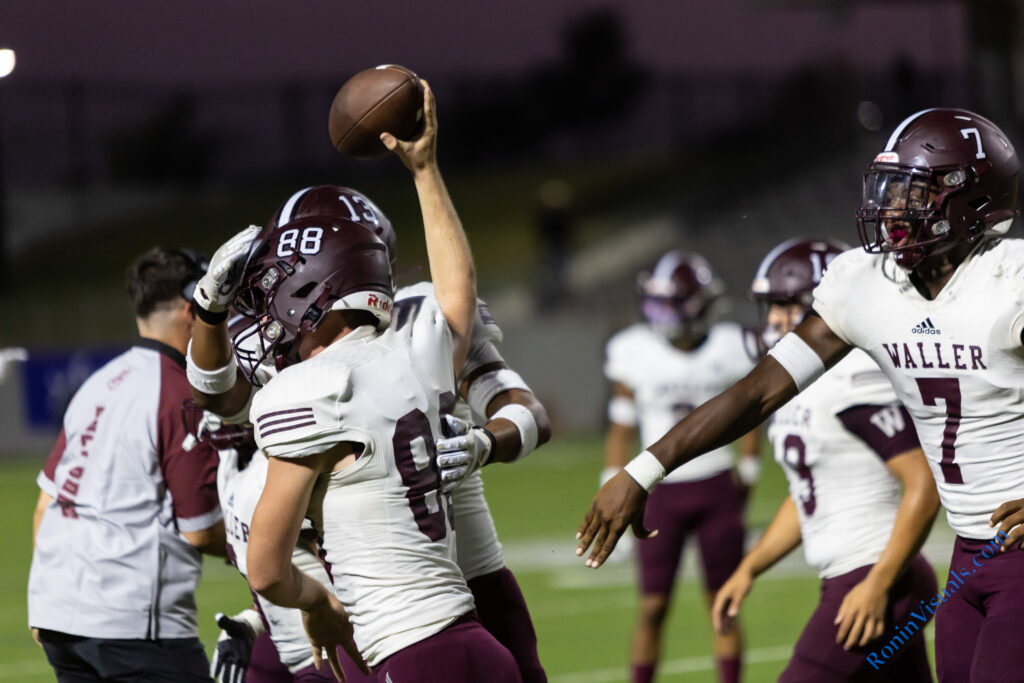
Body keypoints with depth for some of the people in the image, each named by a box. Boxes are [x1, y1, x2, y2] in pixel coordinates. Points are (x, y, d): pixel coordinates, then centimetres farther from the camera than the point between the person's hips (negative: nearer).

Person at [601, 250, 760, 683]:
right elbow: (620, 428, 5)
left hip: (717, 491, 0)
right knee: (653, 606, -3)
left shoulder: (731, 350, -3)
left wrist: (746, 481, 9)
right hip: (661, 490, 0)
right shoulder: (635, 352, -3)